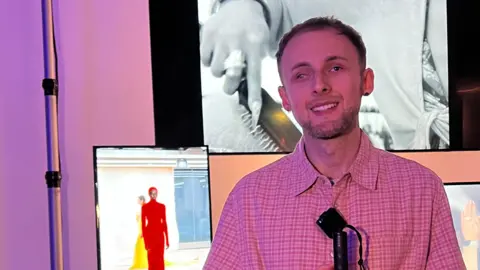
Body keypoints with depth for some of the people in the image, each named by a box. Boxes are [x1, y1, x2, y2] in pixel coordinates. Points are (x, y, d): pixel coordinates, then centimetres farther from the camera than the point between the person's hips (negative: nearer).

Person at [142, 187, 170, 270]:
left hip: (160, 234, 2)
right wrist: (145, 241, -5)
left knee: (160, 259, 2)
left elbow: (164, 222, 8)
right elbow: (143, 224, -1)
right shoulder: (145, 207, -1)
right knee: (151, 259, -4)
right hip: (150, 234, -2)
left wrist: (167, 240, 6)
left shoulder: (162, 206, 6)